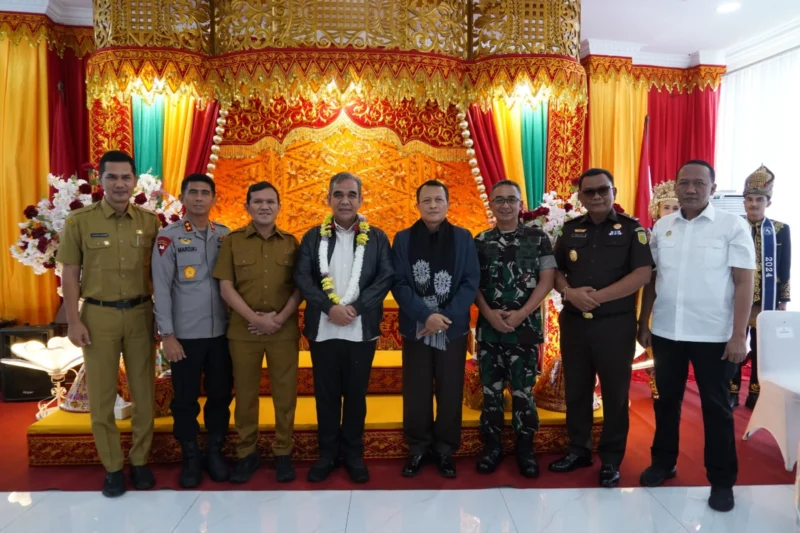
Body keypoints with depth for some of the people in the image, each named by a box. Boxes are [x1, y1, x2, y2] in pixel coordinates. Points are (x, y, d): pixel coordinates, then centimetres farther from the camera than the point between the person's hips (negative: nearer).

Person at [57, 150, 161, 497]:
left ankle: (140, 461, 25)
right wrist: (74, 321, -7)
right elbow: (70, 275, -1)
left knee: (143, 391, 9)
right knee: (101, 394, 7)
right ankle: (112, 467, 21)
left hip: (140, 314, 2)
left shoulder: (150, 222, 3)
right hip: (98, 315, -1)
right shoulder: (79, 221, -2)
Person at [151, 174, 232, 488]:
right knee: (185, 399, 8)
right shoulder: (168, 237, -4)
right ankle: (190, 458, 26)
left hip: (222, 332, 3)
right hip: (185, 334, -2)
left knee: (221, 395, 11)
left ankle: (215, 453, 29)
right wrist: (167, 335, -10)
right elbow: (161, 288, -6)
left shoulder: (226, 235, 5)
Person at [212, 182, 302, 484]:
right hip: (244, 329, 0)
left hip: (284, 329, 1)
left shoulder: (291, 242, 6)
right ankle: (247, 453, 23)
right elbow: (226, 287, -3)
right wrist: (254, 318, -11)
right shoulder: (232, 241, 3)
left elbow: (299, 287, 3)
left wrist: (280, 318, -10)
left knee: (285, 393, 5)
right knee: (245, 393, 8)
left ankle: (283, 453, 19)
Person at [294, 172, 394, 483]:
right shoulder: (313, 237, 5)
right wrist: (330, 307, -17)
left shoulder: (377, 237, 4)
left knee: (356, 394, 10)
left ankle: (353, 454, 26)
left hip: (361, 330, 0)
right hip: (322, 330, 1)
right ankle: (327, 454, 26)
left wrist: (355, 307, -15)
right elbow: (302, 278, -3)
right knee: (326, 395, 10)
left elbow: (386, 278, -4)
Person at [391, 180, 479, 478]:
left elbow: (471, 282, -2)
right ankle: (418, 448, 22)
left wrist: (447, 317, -13)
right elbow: (398, 284, -4)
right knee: (416, 393, 6)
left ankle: (445, 449, 22)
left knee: (450, 392, 7)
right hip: (415, 329, 0)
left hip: (453, 329, 0)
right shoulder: (403, 239, 3)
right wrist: (426, 315, -16)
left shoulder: (463, 238, 4)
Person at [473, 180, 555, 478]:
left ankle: (525, 448, 18)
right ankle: (492, 446, 21)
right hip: (488, 326, 2)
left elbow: (546, 280, -3)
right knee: (490, 389, 8)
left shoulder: (538, 238, 2)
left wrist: (520, 314, -12)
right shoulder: (480, 241, 6)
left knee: (523, 390, 3)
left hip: (525, 326, -1)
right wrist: (489, 313, -11)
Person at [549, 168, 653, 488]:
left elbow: (642, 274, -12)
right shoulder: (570, 230, 9)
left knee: (615, 393, 7)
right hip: (573, 323, 4)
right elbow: (554, 270, 10)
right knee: (576, 389, 13)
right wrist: (569, 292, -12)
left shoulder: (632, 229, -2)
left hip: (616, 324, -3)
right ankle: (578, 450, 29)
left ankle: (611, 460, 22)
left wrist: (599, 296, -19)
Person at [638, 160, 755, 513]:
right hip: (666, 332, 4)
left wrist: (738, 335, -13)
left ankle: (722, 481, 24)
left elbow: (744, 282, -8)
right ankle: (663, 463, 33)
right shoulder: (661, 227, 6)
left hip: (714, 336, -3)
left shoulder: (733, 225, -4)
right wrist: (644, 324, 8)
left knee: (716, 408, 8)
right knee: (666, 401, 15)